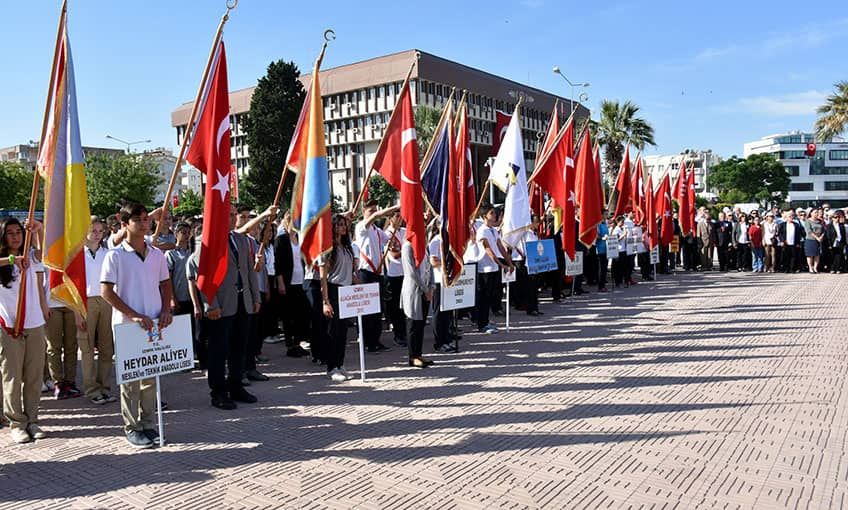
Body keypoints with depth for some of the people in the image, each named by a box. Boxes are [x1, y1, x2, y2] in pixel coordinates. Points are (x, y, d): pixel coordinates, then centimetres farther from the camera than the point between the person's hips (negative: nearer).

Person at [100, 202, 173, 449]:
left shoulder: (157, 254, 7)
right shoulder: (115, 256, -7)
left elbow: (165, 284, 15)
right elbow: (106, 291, -11)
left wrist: (166, 310, 0)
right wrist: (134, 315, -16)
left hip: (153, 324, 4)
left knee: (151, 376, 11)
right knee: (130, 377, 4)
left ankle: (147, 423, 24)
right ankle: (132, 427, 16)